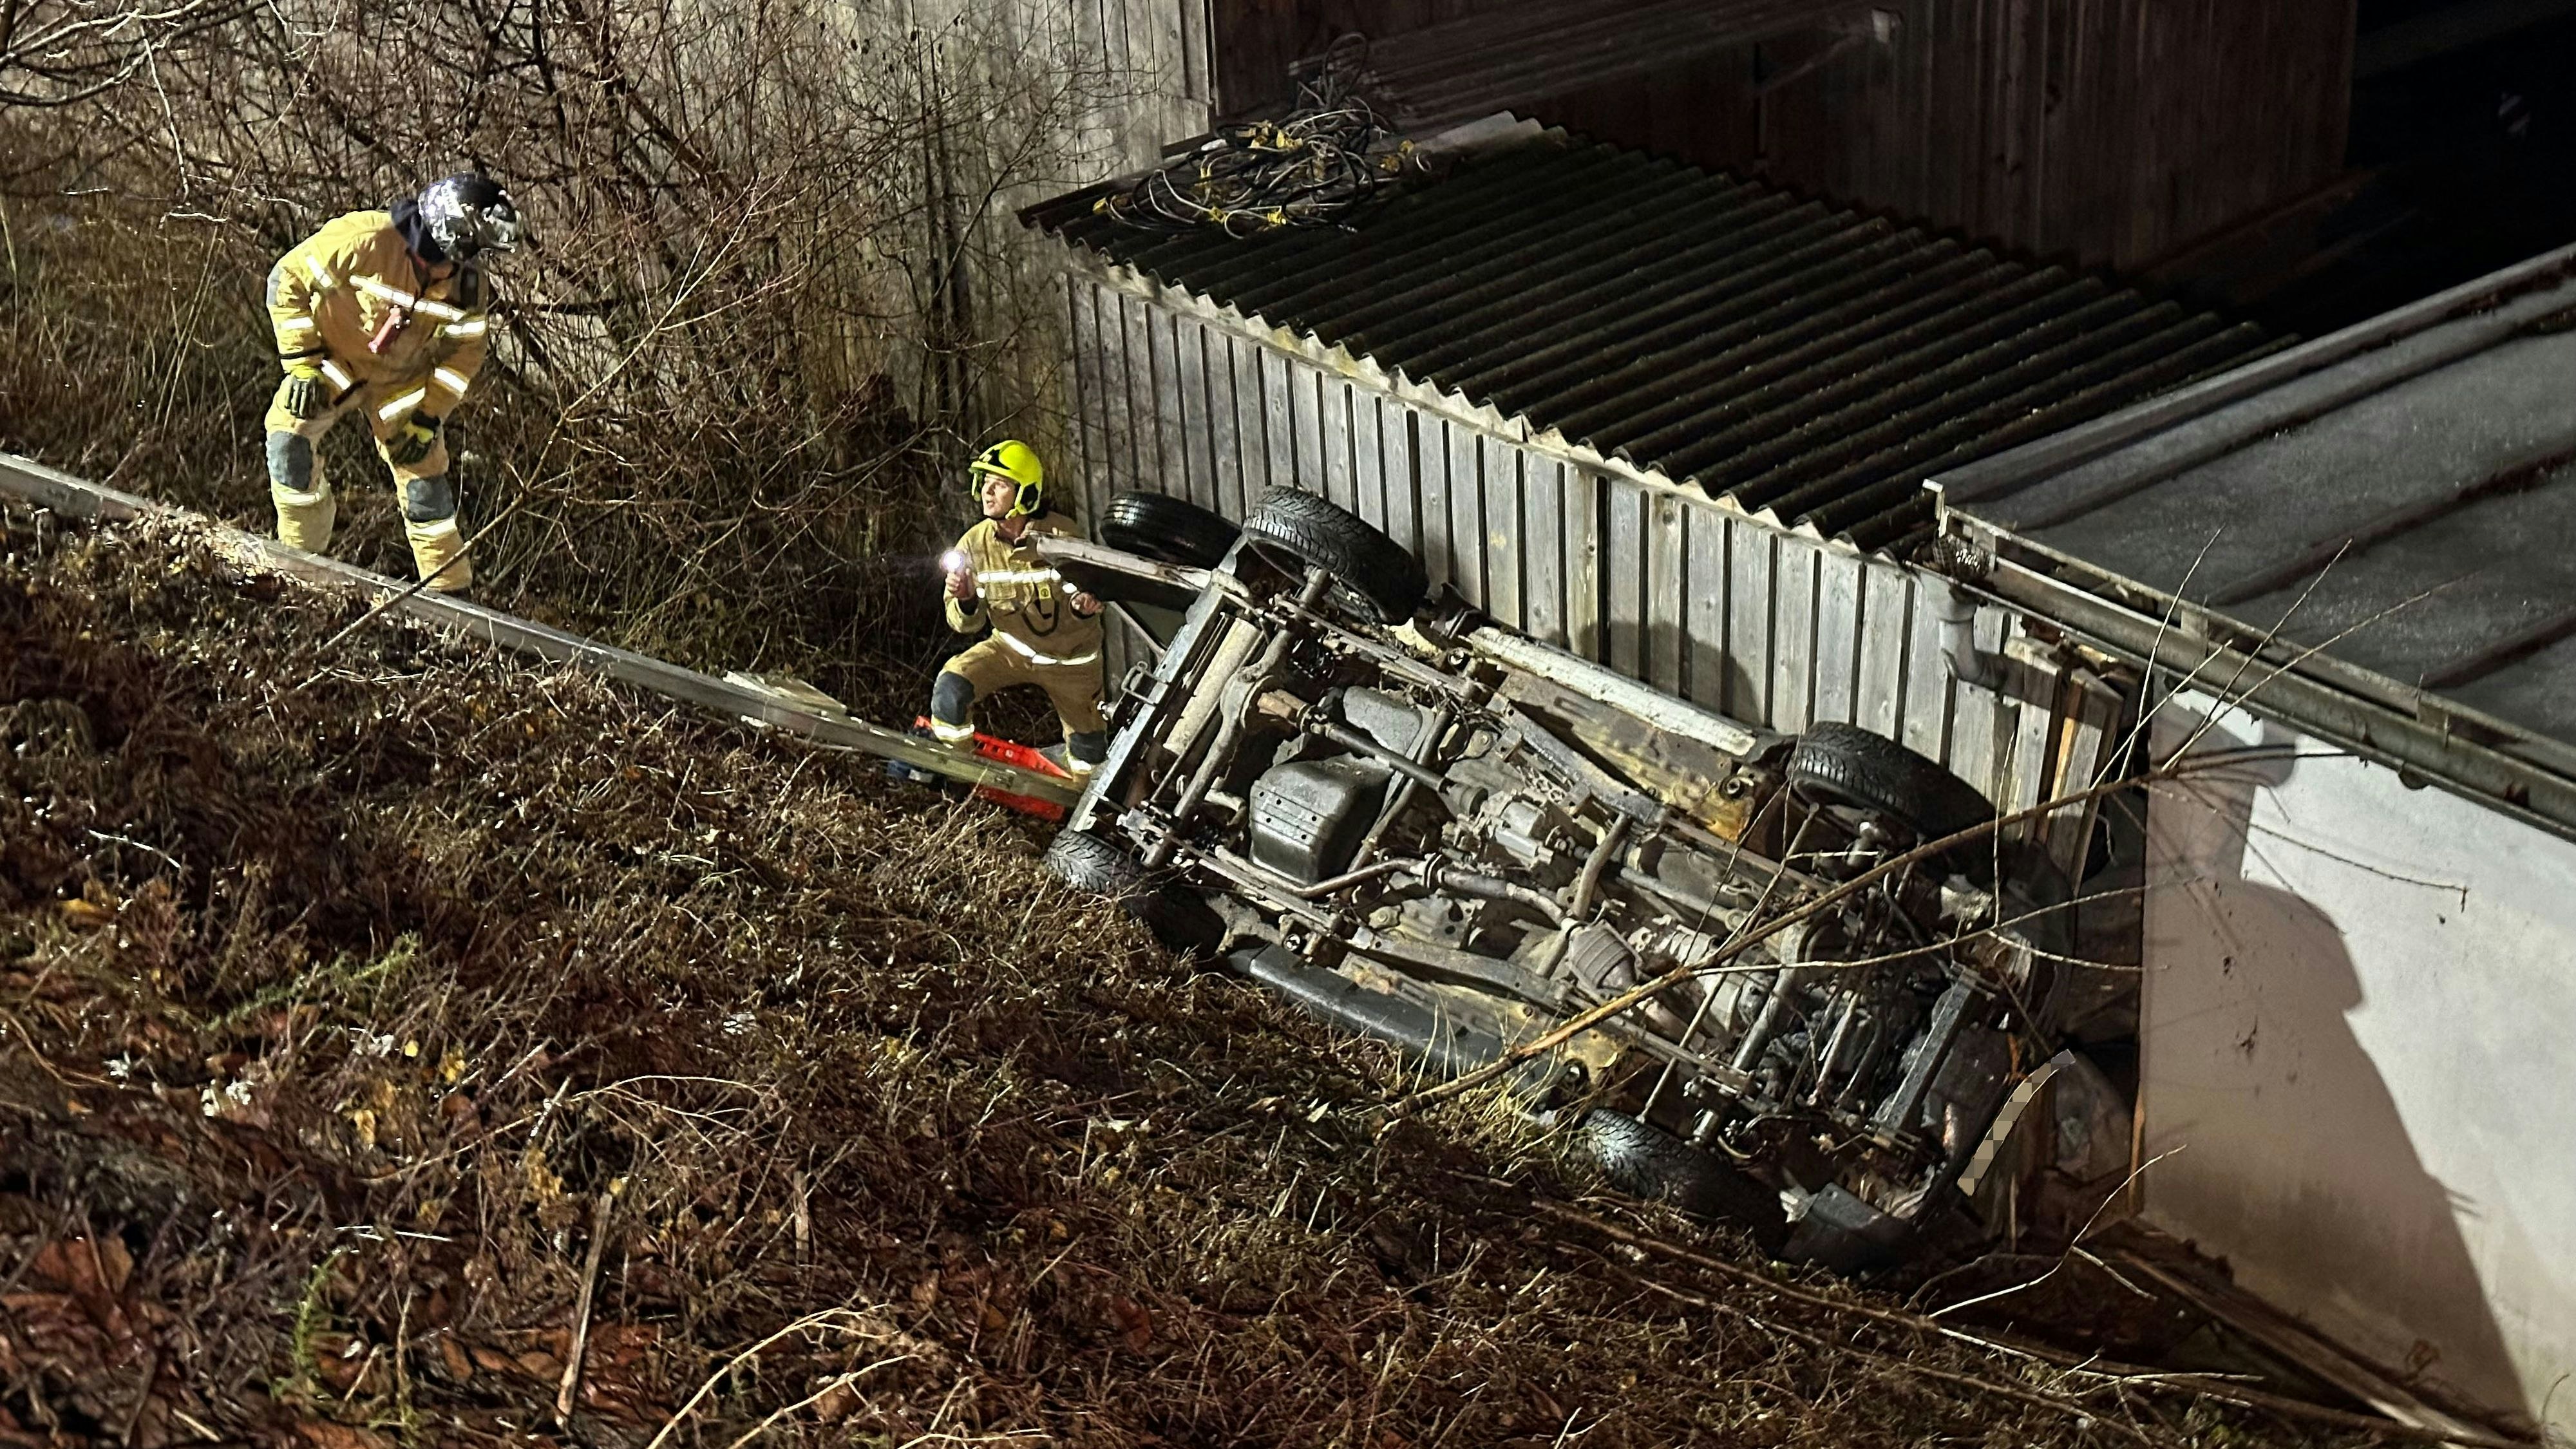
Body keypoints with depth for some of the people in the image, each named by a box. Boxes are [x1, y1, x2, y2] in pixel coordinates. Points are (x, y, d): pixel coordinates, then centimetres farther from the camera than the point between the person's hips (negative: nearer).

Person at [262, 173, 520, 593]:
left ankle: (449, 588, 13)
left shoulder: (470, 286, -16)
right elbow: (288, 279, -22)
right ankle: (299, 551, -5)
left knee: (423, 470, -1)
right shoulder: (366, 239, -30)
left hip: (403, 379, 2)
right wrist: (302, 363, -22)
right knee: (288, 431, -22)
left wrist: (428, 418, -9)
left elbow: (463, 352, -2)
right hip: (335, 361, -2)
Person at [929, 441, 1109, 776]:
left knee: (1089, 756, 7)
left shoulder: (1061, 535, -23)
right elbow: (968, 625, -10)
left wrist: (1085, 605, -40)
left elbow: (1085, 590, -14)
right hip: (1011, 647, 2)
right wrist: (966, 601, -34)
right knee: (950, 687, -24)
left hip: (1070, 658, -2)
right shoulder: (974, 544, -14)